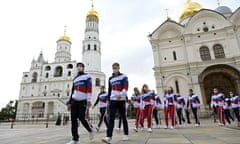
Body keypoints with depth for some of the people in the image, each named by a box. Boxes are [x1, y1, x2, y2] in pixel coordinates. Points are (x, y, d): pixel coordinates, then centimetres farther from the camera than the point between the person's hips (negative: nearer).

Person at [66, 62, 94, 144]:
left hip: (83, 101, -6)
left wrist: (88, 100, -20)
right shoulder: (75, 79, 18)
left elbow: (89, 89, -10)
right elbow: (73, 91, 19)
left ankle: (90, 130, 19)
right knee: (73, 119, 1)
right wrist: (69, 102, 14)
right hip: (74, 101, 6)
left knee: (81, 118, -10)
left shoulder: (87, 76, 0)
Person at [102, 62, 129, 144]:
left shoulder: (124, 76, 2)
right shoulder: (110, 78, 15)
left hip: (121, 100, -3)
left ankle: (126, 135, 22)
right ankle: (109, 137, -12)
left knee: (123, 118, 7)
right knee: (111, 118, -8)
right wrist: (109, 99, 15)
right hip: (113, 100, 3)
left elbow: (126, 88, -11)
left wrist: (121, 94, -28)